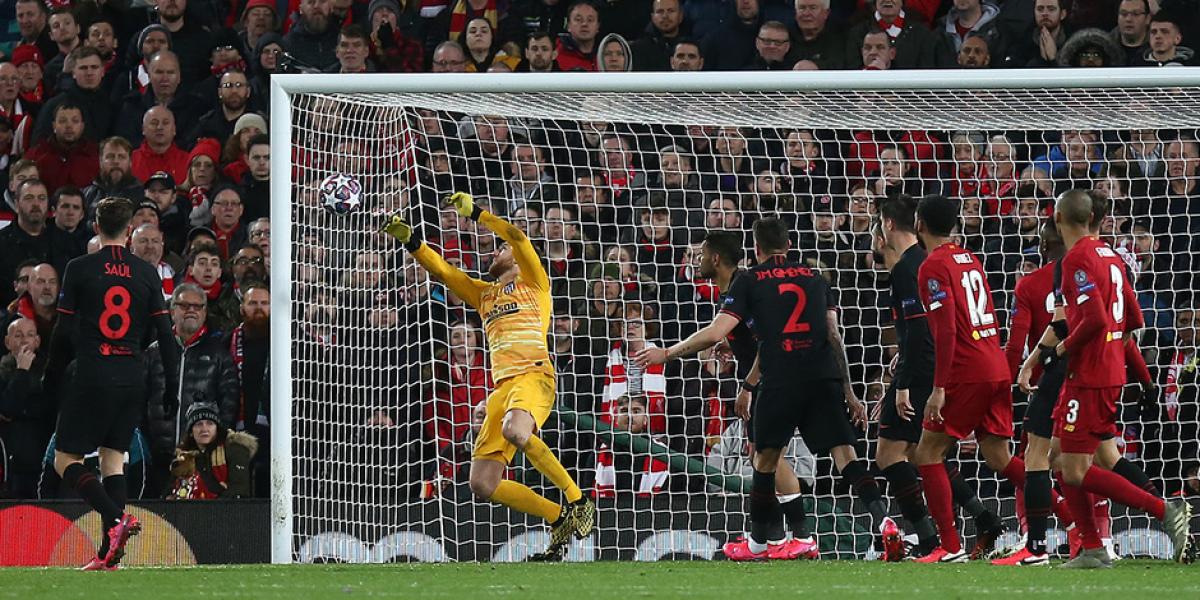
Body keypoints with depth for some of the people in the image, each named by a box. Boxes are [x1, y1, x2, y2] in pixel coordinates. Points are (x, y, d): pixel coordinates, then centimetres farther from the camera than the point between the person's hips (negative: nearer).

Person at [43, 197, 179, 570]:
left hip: (93, 376, -4)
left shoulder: (79, 269, -3)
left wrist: (50, 379, 10)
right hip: (133, 378, 4)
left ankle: (116, 518, -22)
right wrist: (171, 387, 11)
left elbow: (64, 333, -1)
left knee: (65, 460, 2)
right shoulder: (147, 273, 5)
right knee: (113, 457, 11)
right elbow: (165, 333, 5)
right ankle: (109, 553, 1)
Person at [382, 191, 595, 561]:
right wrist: (410, 241, 11)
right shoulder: (484, 294, 30)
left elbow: (517, 237, -1)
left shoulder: (533, 282, 13)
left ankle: (577, 500, -27)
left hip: (534, 376, -7)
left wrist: (474, 211, 1)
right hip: (501, 389, 7)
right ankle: (559, 519, 8)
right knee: (482, 484, -6)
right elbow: (441, 270, 23)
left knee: (515, 430, -40)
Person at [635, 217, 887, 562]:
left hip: (780, 380, -2)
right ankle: (882, 518, -22)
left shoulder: (750, 281, 9)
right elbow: (834, 336, 15)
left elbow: (715, 333, 2)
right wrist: (849, 394, 18)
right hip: (824, 377, 2)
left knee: (765, 459, 12)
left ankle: (758, 544, 21)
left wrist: (666, 354, 14)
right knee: (844, 452, -2)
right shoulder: (815, 279, 19)